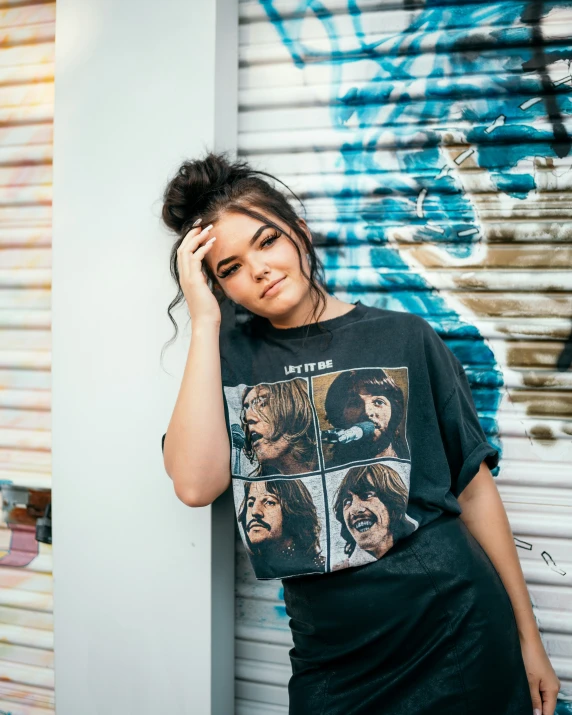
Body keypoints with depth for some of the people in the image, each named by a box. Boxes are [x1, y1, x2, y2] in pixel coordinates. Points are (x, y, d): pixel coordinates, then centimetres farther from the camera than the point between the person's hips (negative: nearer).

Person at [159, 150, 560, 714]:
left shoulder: (405, 338, -4)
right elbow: (195, 485, -18)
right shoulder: (232, 355, -2)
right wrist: (205, 320, -15)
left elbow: (474, 487, 2)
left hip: (459, 631, 0)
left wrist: (528, 638, 4)